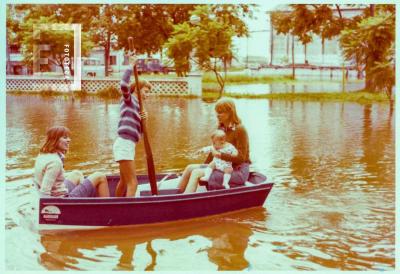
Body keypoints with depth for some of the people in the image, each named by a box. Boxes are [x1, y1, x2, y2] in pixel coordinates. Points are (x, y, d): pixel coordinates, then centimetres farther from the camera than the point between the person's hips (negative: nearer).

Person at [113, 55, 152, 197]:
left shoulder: (136, 105, 21)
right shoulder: (128, 99, -1)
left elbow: (138, 130, 17)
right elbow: (124, 85, -25)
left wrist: (142, 119, -2)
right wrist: (131, 66, -18)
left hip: (127, 145, 10)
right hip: (124, 144, -10)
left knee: (124, 181, 23)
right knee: (132, 183, -15)